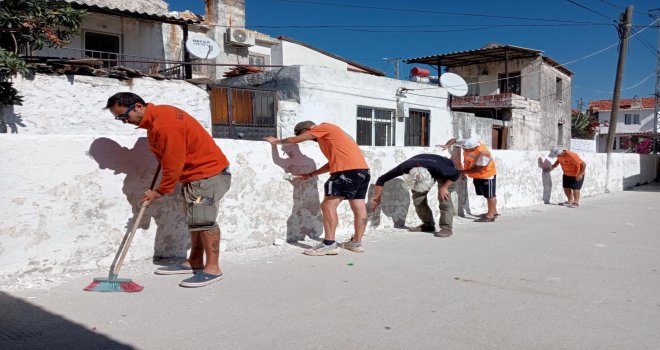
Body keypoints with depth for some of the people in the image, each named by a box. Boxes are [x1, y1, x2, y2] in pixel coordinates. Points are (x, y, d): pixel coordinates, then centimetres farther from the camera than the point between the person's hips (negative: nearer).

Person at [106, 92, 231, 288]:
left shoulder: (165, 124, -24)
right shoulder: (157, 116, 7)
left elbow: (173, 164, -21)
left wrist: (160, 192, -9)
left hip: (208, 173, -11)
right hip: (195, 173, 11)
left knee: (203, 219, -12)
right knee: (194, 218, 13)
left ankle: (213, 268, -7)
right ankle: (195, 262, 21)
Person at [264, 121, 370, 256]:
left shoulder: (324, 127, 3)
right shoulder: (328, 134, 29)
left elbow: (295, 140, 5)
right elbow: (333, 162, 27)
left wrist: (276, 141, 21)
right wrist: (311, 174, 27)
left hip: (347, 169, -10)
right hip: (362, 168, 10)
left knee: (328, 205, -8)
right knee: (358, 207, 10)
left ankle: (329, 244, -11)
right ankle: (356, 243, 16)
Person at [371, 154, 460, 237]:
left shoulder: (438, 168, -45)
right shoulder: (405, 167, -37)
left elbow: (456, 174, -25)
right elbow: (381, 179, -27)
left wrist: (444, 188, -33)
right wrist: (377, 198, -20)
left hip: (445, 172, -4)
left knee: (444, 197, -22)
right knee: (417, 196, -7)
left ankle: (446, 227, -14)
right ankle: (428, 224, 6)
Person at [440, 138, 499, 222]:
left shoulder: (482, 154, -37)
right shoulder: (467, 143, -17)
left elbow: (479, 169, -30)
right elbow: (454, 140, -3)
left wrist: (463, 171, -26)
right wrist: (447, 145, -23)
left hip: (487, 175, -8)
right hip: (477, 176, 8)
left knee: (489, 195, 4)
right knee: (487, 195, 18)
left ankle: (490, 215, 12)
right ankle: (494, 212, 31)